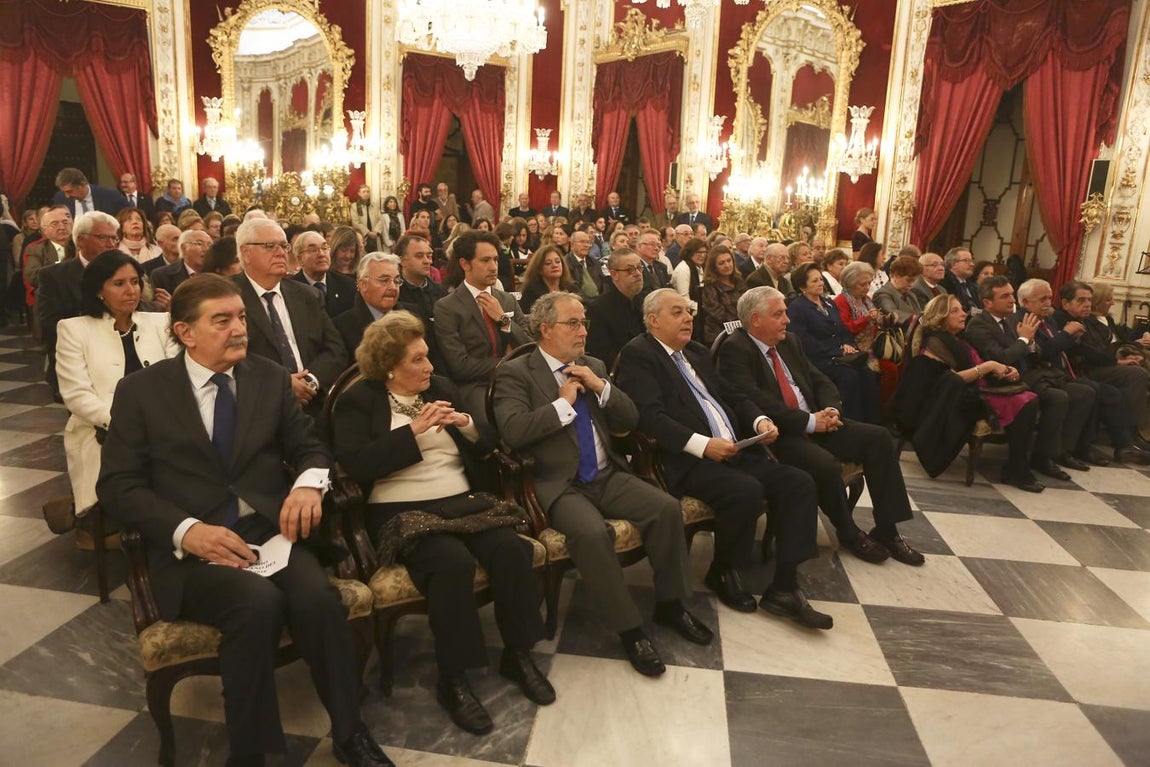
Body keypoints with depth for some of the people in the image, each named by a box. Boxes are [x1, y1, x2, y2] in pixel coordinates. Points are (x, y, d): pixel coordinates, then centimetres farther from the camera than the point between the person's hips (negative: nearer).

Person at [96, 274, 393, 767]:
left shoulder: (270, 379, 11)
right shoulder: (141, 391, 3)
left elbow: (309, 447, 14)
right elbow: (117, 486, -1)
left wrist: (309, 482, -11)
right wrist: (188, 530, -18)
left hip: (272, 533, 3)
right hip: (193, 550, -2)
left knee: (317, 597, -28)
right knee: (259, 602, -33)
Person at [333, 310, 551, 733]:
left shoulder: (442, 388, 15)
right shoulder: (357, 401, 2)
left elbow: (488, 444, 15)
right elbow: (356, 465, -14)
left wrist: (467, 424, -7)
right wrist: (413, 430, -17)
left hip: (463, 500, 5)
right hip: (403, 510, -4)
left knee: (512, 550, -23)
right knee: (453, 563, -33)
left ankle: (518, 654, -2)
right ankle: (453, 679, -15)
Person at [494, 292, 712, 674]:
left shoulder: (593, 366, 15)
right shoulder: (515, 372, -3)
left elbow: (629, 420, 12)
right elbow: (512, 431, -18)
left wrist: (600, 386, -5)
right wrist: (564, 403, -13)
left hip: (608, 475, 5)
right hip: (560, 484, -5)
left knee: (667, 507, -17)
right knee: (592, 533, -33)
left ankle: (670, 604, 5)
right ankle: (630, 629, -12)